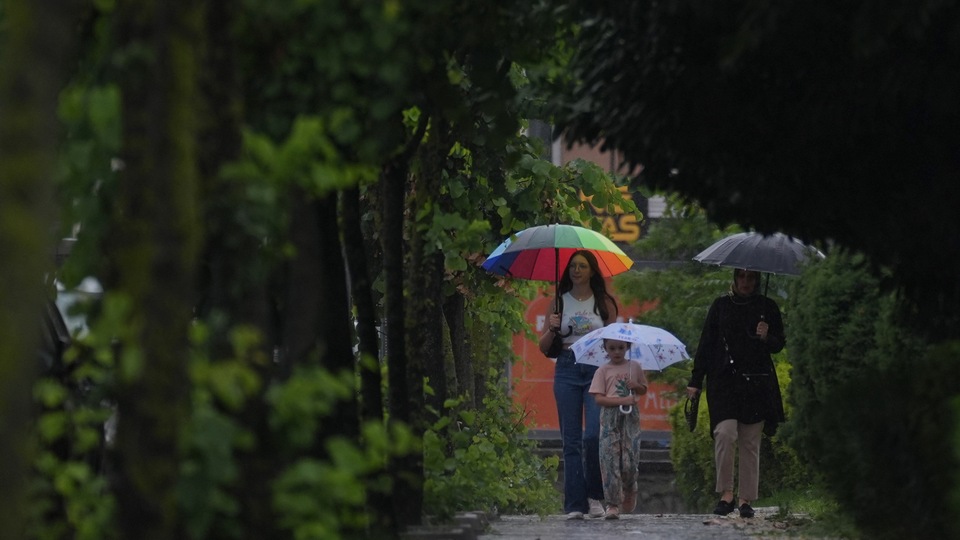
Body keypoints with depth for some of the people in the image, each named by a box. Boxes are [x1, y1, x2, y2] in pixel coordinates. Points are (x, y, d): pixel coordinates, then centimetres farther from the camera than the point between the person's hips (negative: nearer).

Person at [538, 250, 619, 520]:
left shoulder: (604, 302, 9)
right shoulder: (560, 302, 11)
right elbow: (543, 347, 12)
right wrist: (552, 329, -7)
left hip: (598, 369, -2)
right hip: (567, 369, 2)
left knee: (593, 434, -15)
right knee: (571, 439, 0)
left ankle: (595, 496, 2)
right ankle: (575, 505, 1)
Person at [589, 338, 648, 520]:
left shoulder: (635, 367, 12)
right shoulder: (603, 371, 4)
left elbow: (644, 389, 21)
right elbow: (599, 398, -4)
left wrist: (636, 386, -2)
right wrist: (623, 400, -15)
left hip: (631, 417, 1)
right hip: (610, 418, -1)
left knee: (630, 462, -5)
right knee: (609, 460, -9)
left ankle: (629, 491, 27)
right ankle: (612, 504, -6)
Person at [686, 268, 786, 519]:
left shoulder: (767, 307, 10)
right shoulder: (721, 305, 9)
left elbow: (779, 344, 15)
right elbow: (706, 343, 10)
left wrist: (767, 338, -9)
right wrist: (696, 381, 5)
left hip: (757, 383, 1)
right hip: (724, 381, -1)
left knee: (751, 442, 1)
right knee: (725, 432, -17)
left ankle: (746, 499, 8)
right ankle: (725, 494, -9)